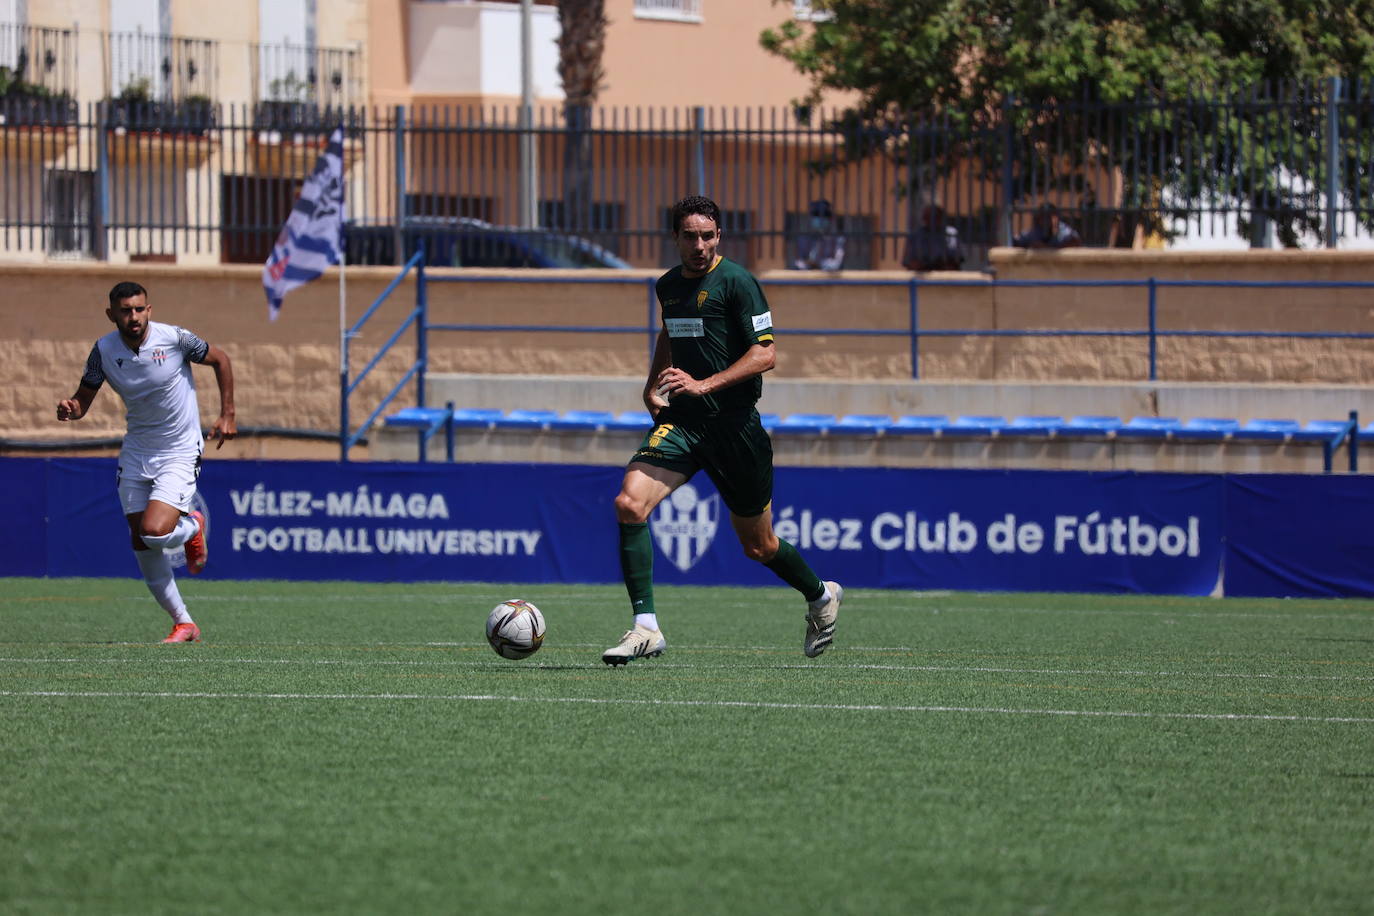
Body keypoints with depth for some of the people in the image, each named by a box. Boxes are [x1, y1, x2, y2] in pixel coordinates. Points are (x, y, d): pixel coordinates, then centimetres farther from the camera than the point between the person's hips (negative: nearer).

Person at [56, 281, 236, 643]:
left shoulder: (174, 339, -17)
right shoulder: (104, 351, -8)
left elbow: (219, 359, 0)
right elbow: (84, 398, 1)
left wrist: (227, 415, -1)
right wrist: (70, 409, -24)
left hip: (179, 452, -4)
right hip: (136, 452, 4)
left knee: (155, 532, -21)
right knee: (142, 544, 2)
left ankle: (192, 527, 16)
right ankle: (183, 624, 16)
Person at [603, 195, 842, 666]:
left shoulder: (736, 282, -10)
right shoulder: (668, 286, 10)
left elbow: (765, 353, -16)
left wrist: (705, 384, -24)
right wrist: (653, 385, 16)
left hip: (733, 424, -5)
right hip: (680, 421, 5)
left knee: (758, 546, 9)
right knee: (629, 503, -20)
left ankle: (821, 596, 39)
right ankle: (645, 628, -18)